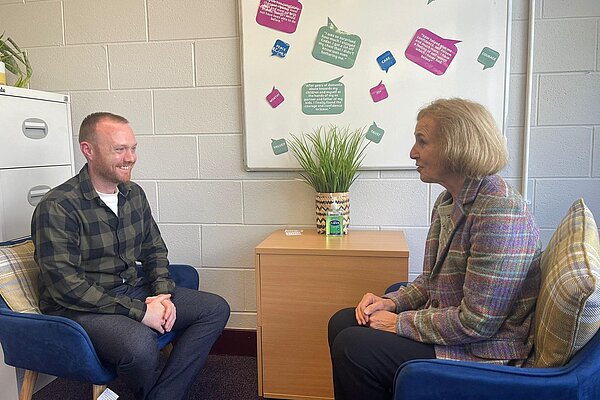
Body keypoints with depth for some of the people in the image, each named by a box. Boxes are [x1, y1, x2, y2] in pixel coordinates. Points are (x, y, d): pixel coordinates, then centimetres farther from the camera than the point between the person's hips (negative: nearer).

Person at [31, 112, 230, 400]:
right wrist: (138, 311, -23)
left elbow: (154, 249, 14)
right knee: (140, 344, -36)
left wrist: (163, 293, -5)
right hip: (79, 308, -7)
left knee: (216, 309, -4)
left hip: (133, 290, 7)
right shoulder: (57, 207, -16)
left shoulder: (134, 194, 6)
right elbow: (66, 286, -21)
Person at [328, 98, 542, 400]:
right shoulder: (449, 201, 6)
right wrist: (391, 302, -2)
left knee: (352, 346, -17)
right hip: (448, 326, 9)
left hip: (486, 352, -9)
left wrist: (400, 324, -16)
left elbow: (476, 323, -26)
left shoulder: (500, 211, -25)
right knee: (342, 322, 7)